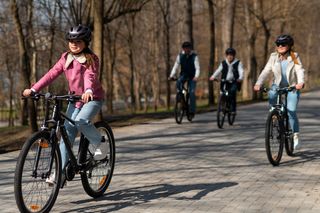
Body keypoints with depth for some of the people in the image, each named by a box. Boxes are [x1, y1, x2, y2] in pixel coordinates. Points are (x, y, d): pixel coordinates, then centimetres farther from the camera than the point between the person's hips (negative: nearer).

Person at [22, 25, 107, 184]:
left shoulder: (91, 59, -12)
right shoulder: (66, 58, 3)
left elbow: (90, 76, -30)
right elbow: (52, 74, -5)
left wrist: (88, 91, -51)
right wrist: (33, 89, -16)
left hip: (92, 98, -5)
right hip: (74, 99, 5)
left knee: (81, 120, -32)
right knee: (67, 134, -2)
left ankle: (100, 143, -6)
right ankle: (60, 171, 1)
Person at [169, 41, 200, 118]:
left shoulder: (194, 56, -11)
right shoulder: (180, 56, -3)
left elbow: (197, 68, -18)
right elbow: (176, 66, -3)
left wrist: (196, 76, -37)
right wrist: (171, 76, -19)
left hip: (192, 76, -2)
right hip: (183, 74, 2)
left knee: (192, 92, -14)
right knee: (178, 82, -32)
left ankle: (192, 111, -6)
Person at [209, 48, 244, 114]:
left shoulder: (238, 63, 2)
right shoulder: (223, 63, 10)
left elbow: (241, 71, -10)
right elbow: (218, 70, 0)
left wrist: (240, 78, -32)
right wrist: (213, 76, -20)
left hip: (234, 82, -3)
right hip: (225, 82, 3)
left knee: (232, 91, -28)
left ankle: (233, 109, -20)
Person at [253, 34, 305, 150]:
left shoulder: (294, 57, -5)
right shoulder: (274, 57, 0)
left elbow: (300, 70, -17)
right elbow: (266, 71, -7)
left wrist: (300, 82, -37)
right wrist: (258, 83, -23)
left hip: (292, 88, -3)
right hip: (278, 86, 3)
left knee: (291, 111, -16)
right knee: (271, 94, -31)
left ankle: (296, 136, -4)